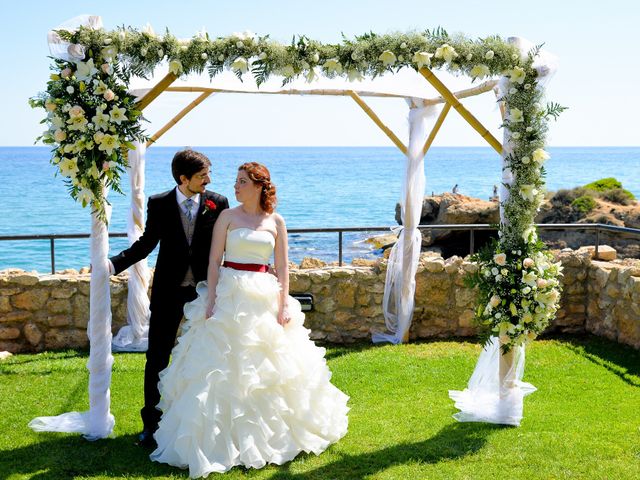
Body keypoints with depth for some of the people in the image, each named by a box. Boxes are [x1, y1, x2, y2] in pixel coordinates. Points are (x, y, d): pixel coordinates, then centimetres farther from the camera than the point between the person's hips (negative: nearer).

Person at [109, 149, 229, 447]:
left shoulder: (218, 204, -5)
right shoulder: (159, 204, -4)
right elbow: (147, 243, 4)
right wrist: (113, 264, -6)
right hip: (169, 290, 0)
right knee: (157, 357, 5)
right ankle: (151, 423, 18)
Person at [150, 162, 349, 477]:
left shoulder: (276, 221, 5)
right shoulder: (227, 216, 1)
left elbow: (282, 266, 5)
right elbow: (214, 260, -3)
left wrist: (284, 303, -3)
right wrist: (211, 299, -11)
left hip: (263, 296, 2)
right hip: (229, 294, -2)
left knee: (269, 367, 8)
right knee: (224, 366, -2)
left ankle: (271, 433, 25)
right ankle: (220, 437, 8)